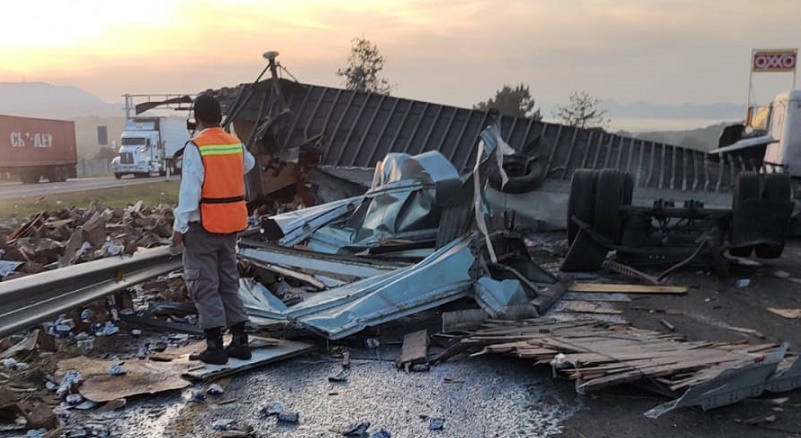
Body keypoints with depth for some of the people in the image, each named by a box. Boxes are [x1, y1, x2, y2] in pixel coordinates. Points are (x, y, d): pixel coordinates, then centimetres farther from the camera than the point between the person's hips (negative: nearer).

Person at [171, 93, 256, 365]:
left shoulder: (195, 146, -13)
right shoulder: (236, 144, 6)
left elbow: (190, 189, -19)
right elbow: (248, 164, 29)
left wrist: (179, 226, -14)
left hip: (204, 225, -6)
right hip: (231, 224, 6)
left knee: (204, 285, 1)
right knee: (229, 281, 16)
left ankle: (215, 346, 2)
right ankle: (239, 341, 19)